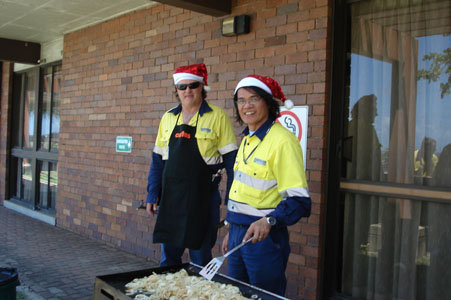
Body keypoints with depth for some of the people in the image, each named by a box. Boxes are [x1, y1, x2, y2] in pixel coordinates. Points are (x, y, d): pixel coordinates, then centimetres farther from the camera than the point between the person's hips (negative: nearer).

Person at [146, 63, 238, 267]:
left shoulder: (217, 117, -4)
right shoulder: (168, 118, 9)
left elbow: (230, 159, -5)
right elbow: (158, 160, 13)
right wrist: (152, 195, 8)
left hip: (203, 197, -4)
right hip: (171, 196, 4)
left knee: (200, 259, 8)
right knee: (168, 254, 14)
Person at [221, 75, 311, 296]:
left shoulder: (282, 140, -16)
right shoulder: (247, 140, 12)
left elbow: (298, 200, -21)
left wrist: (269, 221, -36)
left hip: (264, 237, -8)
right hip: (238, 233, 8)